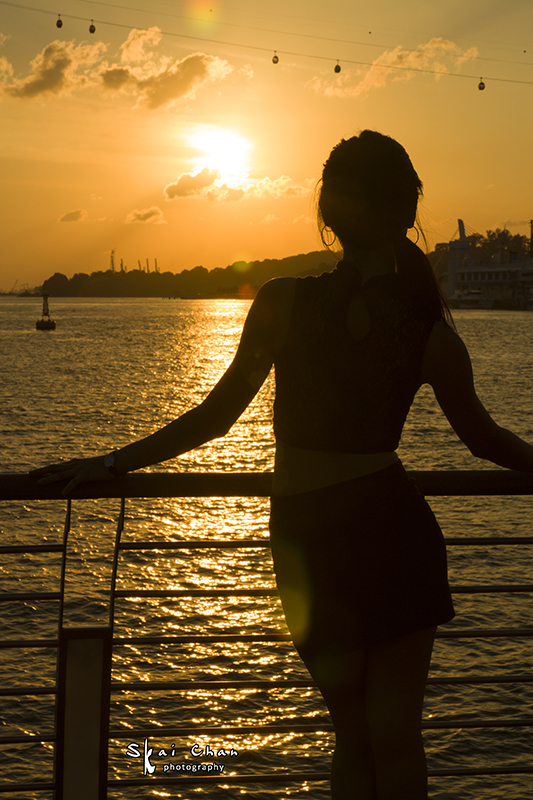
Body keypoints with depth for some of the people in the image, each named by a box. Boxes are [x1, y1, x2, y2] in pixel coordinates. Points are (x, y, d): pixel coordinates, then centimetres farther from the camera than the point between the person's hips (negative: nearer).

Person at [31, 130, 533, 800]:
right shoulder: (431, 330, -3)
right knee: (395, 740, 10)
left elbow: (214, 418, -3)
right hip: (396, 528, 1)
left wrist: (112, 464, 6)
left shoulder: (285, 302, -9)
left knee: (355, 736, 15)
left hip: (307, 543, -1)